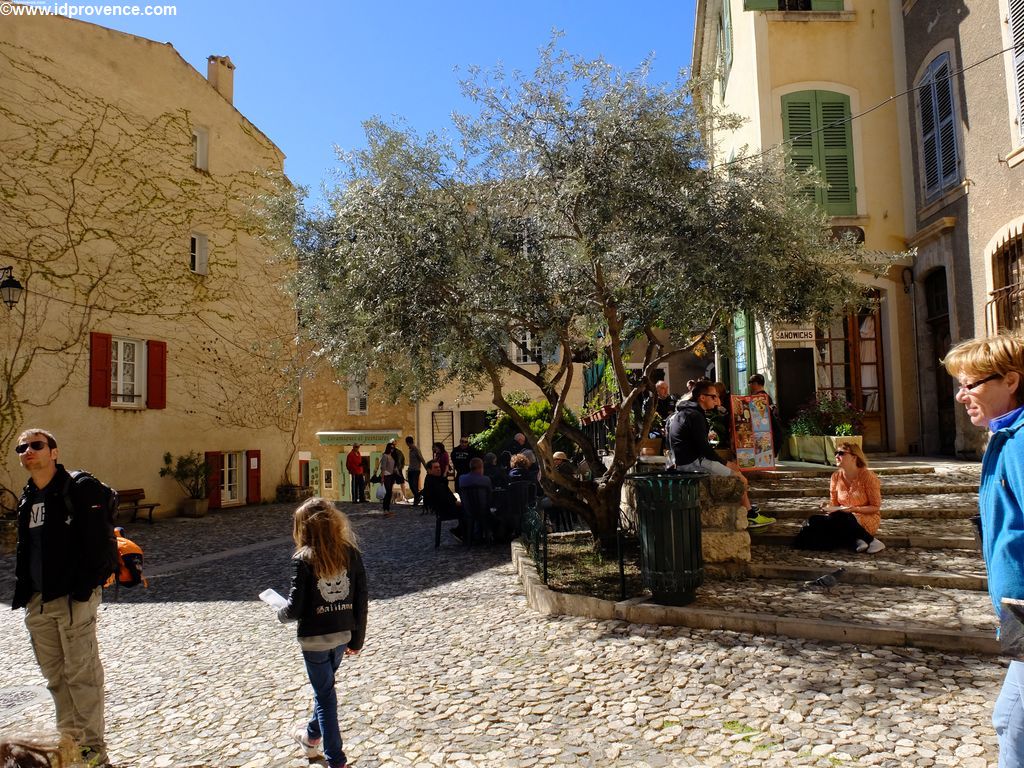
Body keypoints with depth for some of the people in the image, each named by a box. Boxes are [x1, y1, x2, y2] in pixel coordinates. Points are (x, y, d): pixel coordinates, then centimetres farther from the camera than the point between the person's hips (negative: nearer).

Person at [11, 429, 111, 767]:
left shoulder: (81, 489, -10)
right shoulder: (27, 498, 13)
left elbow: (98, 542, -15)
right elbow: (23, 549, 20)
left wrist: (82, 591, -18)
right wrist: (22, 592, 11)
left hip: (73, 599, -7)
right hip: (38, 602, 7)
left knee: (81, 674, -1)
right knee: (55, 676, 16)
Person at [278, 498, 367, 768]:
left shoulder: (303, 559, -16)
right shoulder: (350, 552, -5)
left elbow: (295, 608, -16)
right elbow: (361, 600, -1)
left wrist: (281, 614, 7)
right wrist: (357, 638, 10)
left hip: (314, 638, -5)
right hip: (343, 634, 5)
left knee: (324, 694, 9)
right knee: (325, 687, 26)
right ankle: (312, 736, 48)